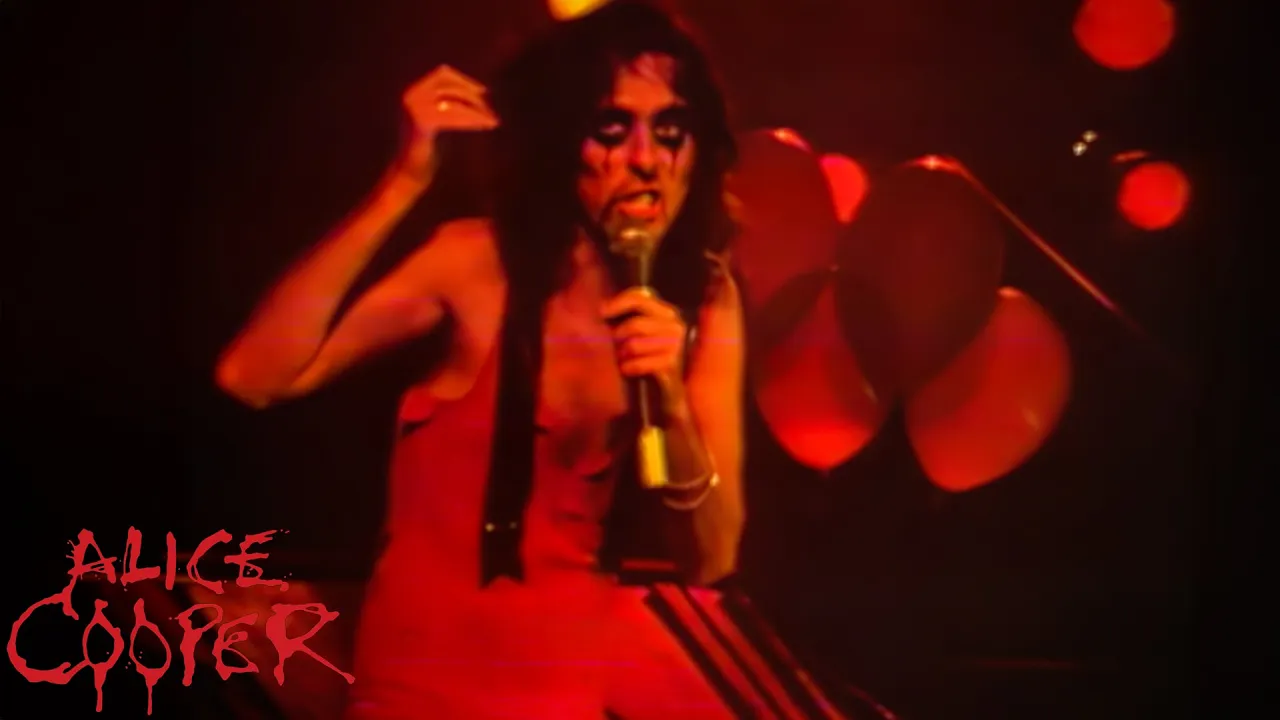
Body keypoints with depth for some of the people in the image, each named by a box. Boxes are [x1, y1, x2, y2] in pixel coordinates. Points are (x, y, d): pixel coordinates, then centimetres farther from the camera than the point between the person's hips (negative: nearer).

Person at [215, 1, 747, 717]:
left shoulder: (707, 296, -4)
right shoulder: (480, 261, -11)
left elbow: (711, 560, -6)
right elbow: (250, 378, -22)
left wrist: (672, 408, -23)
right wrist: (404, 183, -24)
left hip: (598, 647, 3)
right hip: (437, 658, -2)